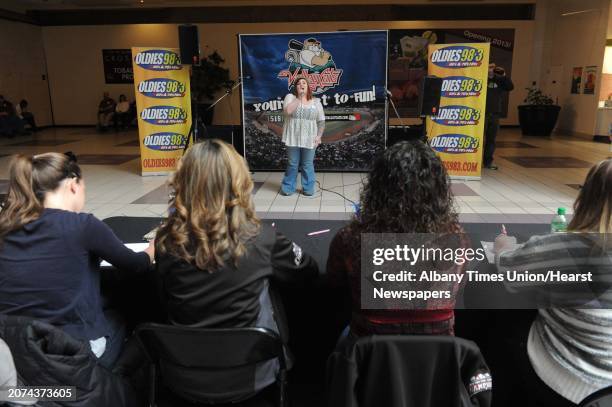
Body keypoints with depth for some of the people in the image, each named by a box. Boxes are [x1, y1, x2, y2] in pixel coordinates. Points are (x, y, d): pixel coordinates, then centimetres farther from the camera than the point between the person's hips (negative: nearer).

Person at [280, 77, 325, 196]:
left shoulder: (316, 101, 5)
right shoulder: (290, 97, 1)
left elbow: (321, 121, 6)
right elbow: (287, 111, -18)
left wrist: (319, 136, -3)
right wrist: (299, 98, -14)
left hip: (309, 139, 1)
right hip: (293, 138, -1)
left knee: (307, 165, 8)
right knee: (292, 164, 7)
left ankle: (308, 188, 19)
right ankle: (288, 187, 20)